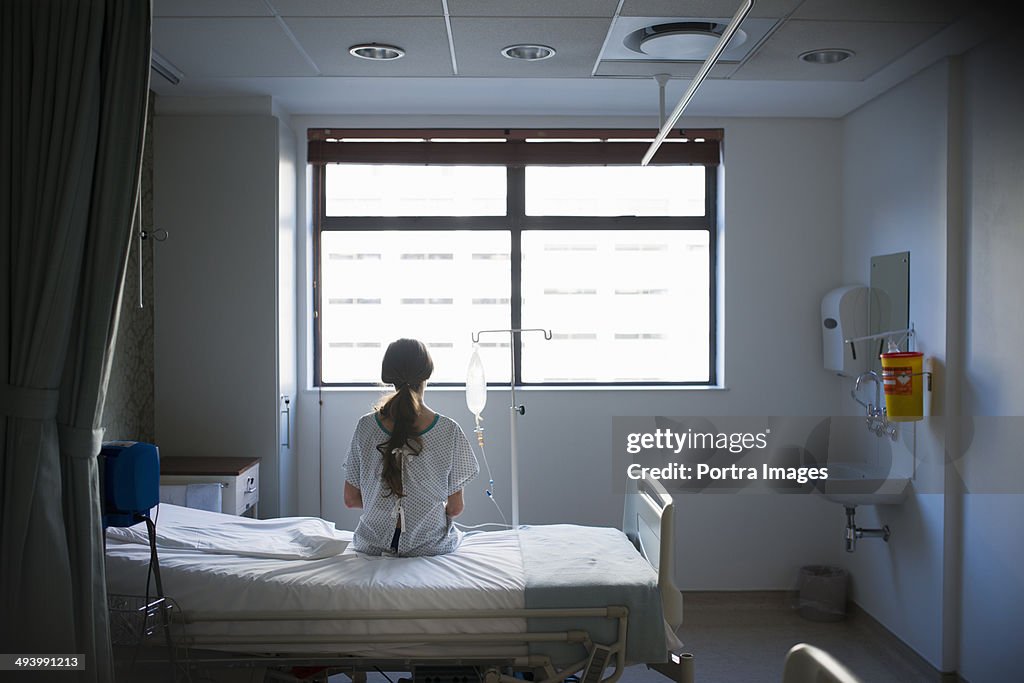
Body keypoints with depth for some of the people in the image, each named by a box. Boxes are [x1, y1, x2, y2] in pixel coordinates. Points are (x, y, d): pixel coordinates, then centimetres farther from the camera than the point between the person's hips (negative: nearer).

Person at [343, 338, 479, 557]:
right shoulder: (449, 431, -17)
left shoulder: (365, 426, -12)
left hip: (373, 545, 1)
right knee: (456, 534, 35)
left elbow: (351, 499, -3)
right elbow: (456, 507, -9)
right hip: (430, 545, -1)